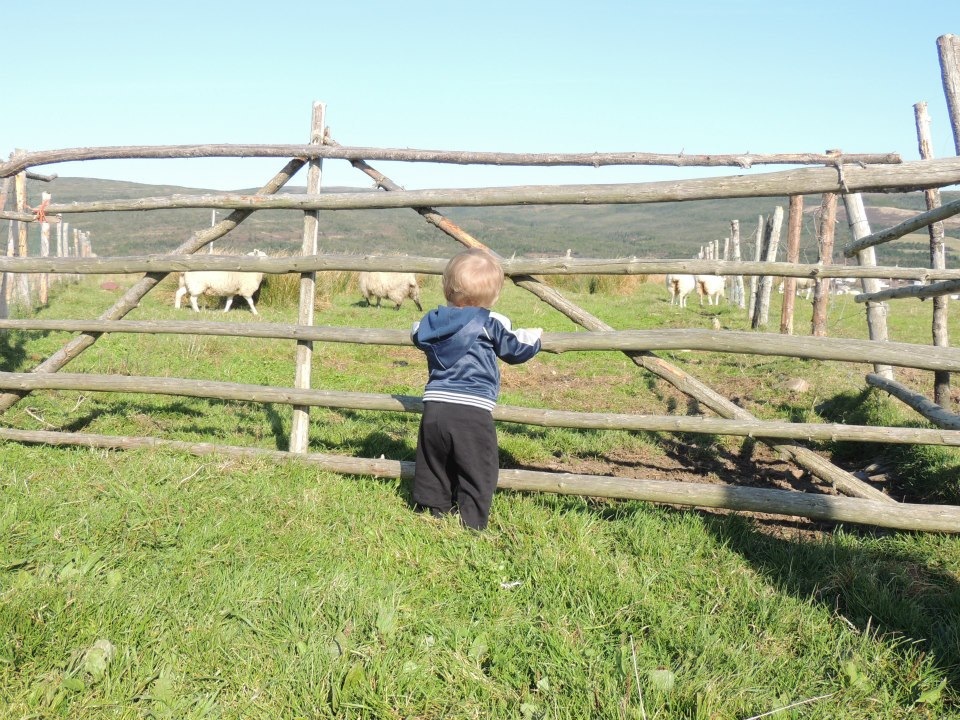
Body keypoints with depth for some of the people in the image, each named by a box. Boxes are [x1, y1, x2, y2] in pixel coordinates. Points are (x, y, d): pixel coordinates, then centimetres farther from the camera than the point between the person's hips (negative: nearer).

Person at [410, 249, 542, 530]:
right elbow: (517, 348, 4)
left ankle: (432, 511, 24)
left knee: (433, 466, 18)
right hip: (472, 412, -5)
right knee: (478, 472, 4)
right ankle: (472, 524, 4)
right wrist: (533, 336, 25)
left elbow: (417, 334, 32)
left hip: (434, 407, 5)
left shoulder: (432, 321, 9)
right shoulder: (490, 323, -5)